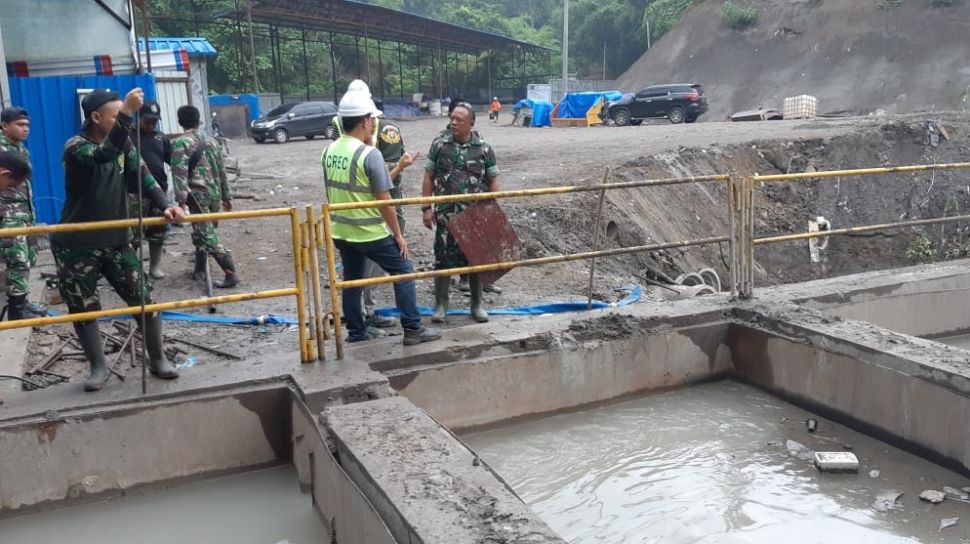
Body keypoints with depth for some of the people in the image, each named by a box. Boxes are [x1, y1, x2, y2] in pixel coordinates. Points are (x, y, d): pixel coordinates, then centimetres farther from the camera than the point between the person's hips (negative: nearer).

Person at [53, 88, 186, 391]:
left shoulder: (123, 145, 3)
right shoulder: (75, 147, -16)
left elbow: (142, 177, -5)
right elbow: (105, 155, -37)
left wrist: (165, 206, -22)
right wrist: (126, 114, -47)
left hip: (116, 241, 4)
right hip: (76, 246, -4)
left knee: (143, 300, 1)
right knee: (83, 310, 5)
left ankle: (157, 359, 16)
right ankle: (98, 367, 21)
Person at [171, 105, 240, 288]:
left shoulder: (180, 143, -5)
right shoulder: (211, 142, 14)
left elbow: (180, 173, -16)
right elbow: (222, 171, 16)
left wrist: (181, 200, -19)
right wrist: (227, 196, 20)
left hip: (197, 195, -7)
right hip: (214, 195, 7)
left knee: (208, 236, -7)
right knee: (202, 233, 20)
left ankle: (231, 274, -14)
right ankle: (200, 269, 27)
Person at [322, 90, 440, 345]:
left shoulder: (329, 151, 2)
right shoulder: (369, 154, -19)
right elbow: (384, 201, -17)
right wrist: (398, 234, -7)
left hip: (341, 231, 7)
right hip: (370, 233, -7)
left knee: (351, 280, 17)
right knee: (403, 272, 5)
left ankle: (356, 331, 24)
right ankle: (413, 329, 6)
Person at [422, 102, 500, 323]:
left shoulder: (484, 148, -2)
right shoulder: (439, 144, 0)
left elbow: (492, 181, 4)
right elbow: (429, 177, 4)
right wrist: (427, 208, -2)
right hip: (446, 214, 0)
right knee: (443, 258, 1)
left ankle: (477, 304, 22)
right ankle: (441, 303, 16)